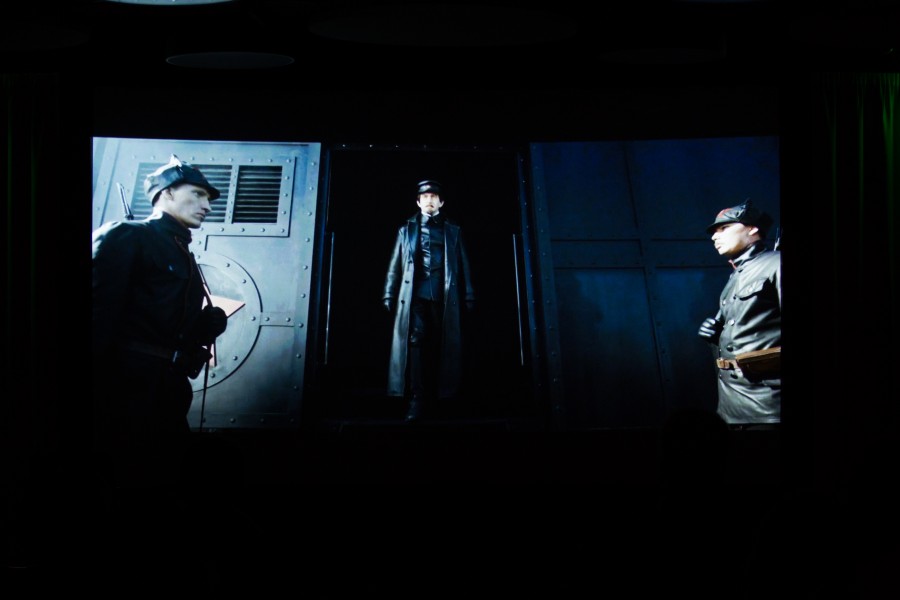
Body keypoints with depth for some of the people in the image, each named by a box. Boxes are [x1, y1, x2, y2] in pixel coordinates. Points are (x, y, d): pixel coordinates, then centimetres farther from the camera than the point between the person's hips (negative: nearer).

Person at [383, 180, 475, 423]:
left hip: (444, 296, 1)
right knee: (415, 341, -12)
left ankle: (438, 393, 7)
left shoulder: (452, 231, 17)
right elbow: (395, 266, 14)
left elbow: (463, 265, 14)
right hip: (415, 294, -1)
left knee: (441, 345, 0)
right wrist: (389, 295, 6)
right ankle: (417, 398, -16)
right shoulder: (407, 230, 17)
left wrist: (468, 296, 6)